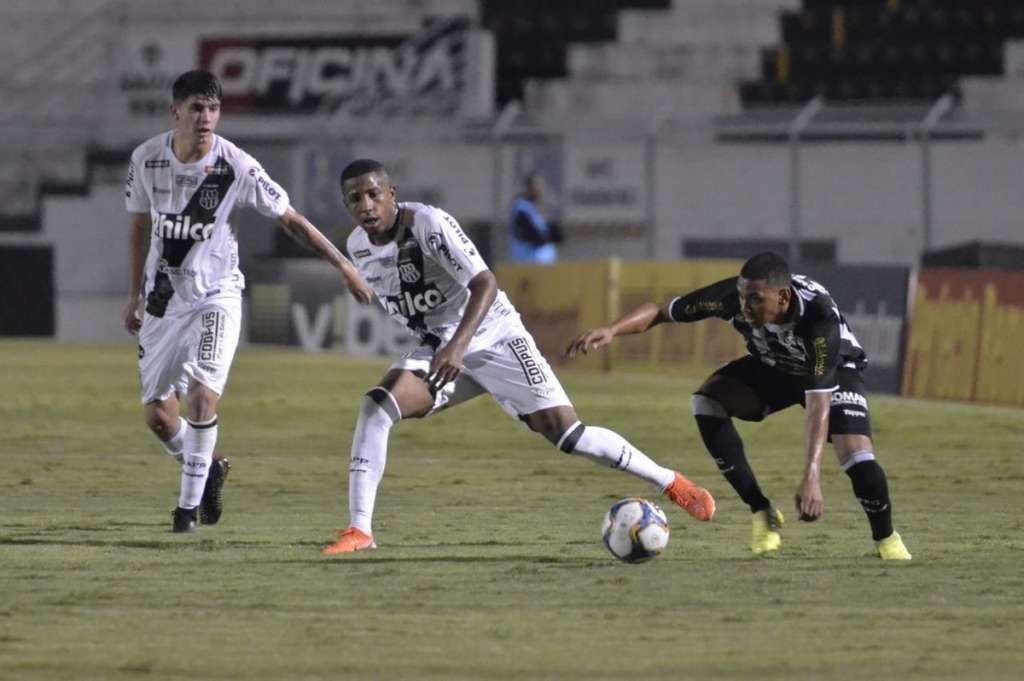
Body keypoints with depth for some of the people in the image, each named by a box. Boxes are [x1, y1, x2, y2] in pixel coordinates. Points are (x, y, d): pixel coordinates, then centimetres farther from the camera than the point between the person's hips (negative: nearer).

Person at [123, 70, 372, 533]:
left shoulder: (237, 167, -17)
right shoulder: (146, 159, -8)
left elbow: (290, 219, -7)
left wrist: (343, 265, -8)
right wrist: (135, 293, 14)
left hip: (215, 295, -3)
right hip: (164, 298, 3)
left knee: (203, 396, -21)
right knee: (157, 413, 4)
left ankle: (189, 504, -6)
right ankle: (207, 469, 34)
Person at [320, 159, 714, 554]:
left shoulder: (428, 224, -23)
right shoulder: (358, 247, 0)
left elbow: (485, 283, -30)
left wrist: (458, 345, -43)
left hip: (493, 339, -6)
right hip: (438, 350, 6)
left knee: (563, 431, -12)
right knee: (376, 407, -19)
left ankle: (669, 482, 5)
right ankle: (359, 531, -19)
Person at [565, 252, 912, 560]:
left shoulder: (819, 318, -42)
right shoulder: (732, 296, -32)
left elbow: (818, 405, -45)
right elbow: (661, 311, -20)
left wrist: (811, 477, -53)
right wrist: (612, 330, -37)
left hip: (833, 368, -4)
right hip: (772, 365, 4)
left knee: (857, 456, -26)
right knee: (707, 401, -22)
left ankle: (886, 539, 3)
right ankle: (762, 512, -13)